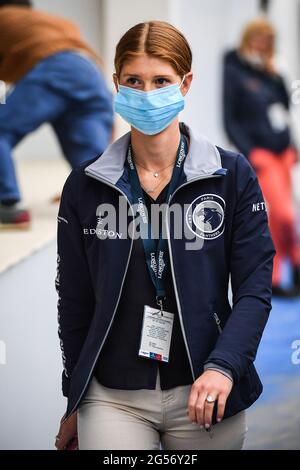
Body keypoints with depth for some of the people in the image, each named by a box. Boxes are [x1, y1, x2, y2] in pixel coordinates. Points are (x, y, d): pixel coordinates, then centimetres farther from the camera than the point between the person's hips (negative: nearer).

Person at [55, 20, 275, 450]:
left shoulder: (232, 174, -2)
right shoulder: (86, 185, 2)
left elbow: (255, 289, -4)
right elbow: (74, 302, 7)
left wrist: (223, 366, -20)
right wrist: (75, 403, 11)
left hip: (204, 392, 0)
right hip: (112, 396, 0)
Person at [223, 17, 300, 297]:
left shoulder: (267, 72, 13)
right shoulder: (234, 73, -5)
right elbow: (230, 120, -8)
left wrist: (275, 74, 0)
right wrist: (249, 152, -14)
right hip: (260, 152, -7)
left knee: (277, 216, 10)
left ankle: (271, 279, 20)